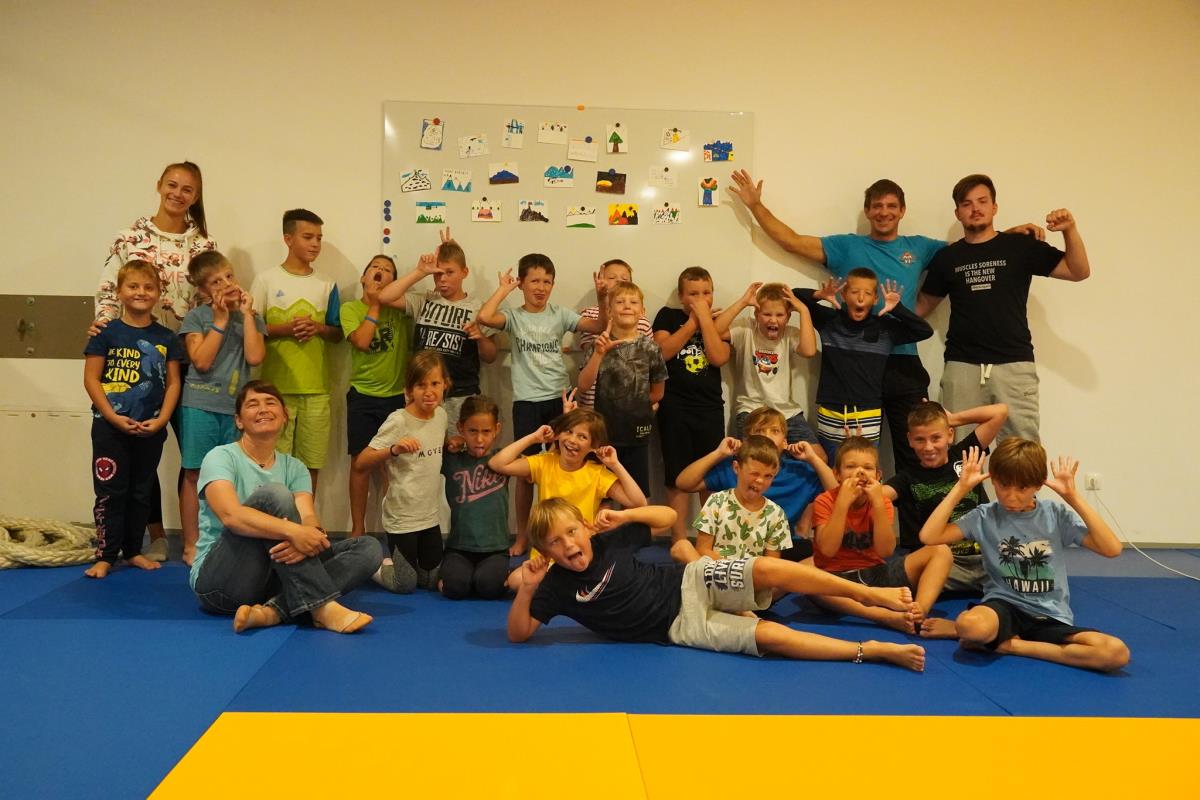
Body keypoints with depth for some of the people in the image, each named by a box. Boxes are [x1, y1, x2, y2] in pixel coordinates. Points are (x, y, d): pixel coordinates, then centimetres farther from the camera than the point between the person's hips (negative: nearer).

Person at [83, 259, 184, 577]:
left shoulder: (166, 338, 4)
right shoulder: (106, 333, -3)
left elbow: (173, 382, 4)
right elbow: (91, 378, -5)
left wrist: (160, 420, -8)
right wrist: (114, 418, -14)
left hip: (151, 429, 3)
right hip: (110, 428, -2)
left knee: (141, 492, 12)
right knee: (110, 491, 2)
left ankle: (133, 550, 24)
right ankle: (106, 554, 10)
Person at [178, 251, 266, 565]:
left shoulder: (250, 317, 9)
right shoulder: (196, 317, 1)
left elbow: (255, 357, -6)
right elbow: (201, 360, -10)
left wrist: (246, 313, -5)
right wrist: (221, 320, -8)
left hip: (235, 407, 3)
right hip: (200, 405, -2)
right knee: (195, 475, 2)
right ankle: (191, 545, 11)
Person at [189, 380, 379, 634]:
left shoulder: (294, 468, 12)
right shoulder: (221, 457, -3)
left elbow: (308, 518, -7)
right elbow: (230, 515, -24)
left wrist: (311, 533, -32)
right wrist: (293, 531, -38)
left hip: (273, 577, 5)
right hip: (216, 578, -5)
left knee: (368, 548, -12)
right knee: (272, 495, -28)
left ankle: (272, 611, -31)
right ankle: (322, 607, -33)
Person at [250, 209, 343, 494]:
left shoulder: (327, 285, 10)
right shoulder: (266, 280, 1)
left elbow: (338, 333, 13)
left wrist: (319, 328, -8)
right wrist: (284, 329, -13)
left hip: (316, 387, 3)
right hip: (276, 386, -3)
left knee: (311, 464, 6)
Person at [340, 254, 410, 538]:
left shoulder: (399, 307, 2)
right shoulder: (350, 308, -1)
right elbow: (362, 341, -16)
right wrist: (375, 305, -10)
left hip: (398, 395, 1)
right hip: (363, 396, 0)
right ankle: (358, 528, 15)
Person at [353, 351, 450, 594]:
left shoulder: (441, 414, 1)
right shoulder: (398, 421, -18)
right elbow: (359, 464, -21)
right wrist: (393, 450, -37)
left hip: (430, 516, 6)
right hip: (402, 517, -6)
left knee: (433, 580, 14)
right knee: (405, 585, 2)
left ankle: (393, 561, 37)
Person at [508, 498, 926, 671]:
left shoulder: (608, 541, -6)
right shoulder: (557, 586, -8)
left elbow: (668, 516, 0)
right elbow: (517, 633, -9)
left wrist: (624, 516, -17)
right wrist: (526, 589, -26)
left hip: (693, 583, 2)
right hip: (680, 626, -1)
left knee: (768, 570, -25)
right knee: (771, 636, -19)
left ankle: (869, 594, -11)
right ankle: (874, 650, -15)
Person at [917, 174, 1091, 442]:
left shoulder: (1021, 246, 6)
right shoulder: (947, 257, 12)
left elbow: (1079, 272, 2)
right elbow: (924, 304, 19)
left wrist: (1070, 231, -12)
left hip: (1014, 365, -1)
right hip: (962, 366, 2)